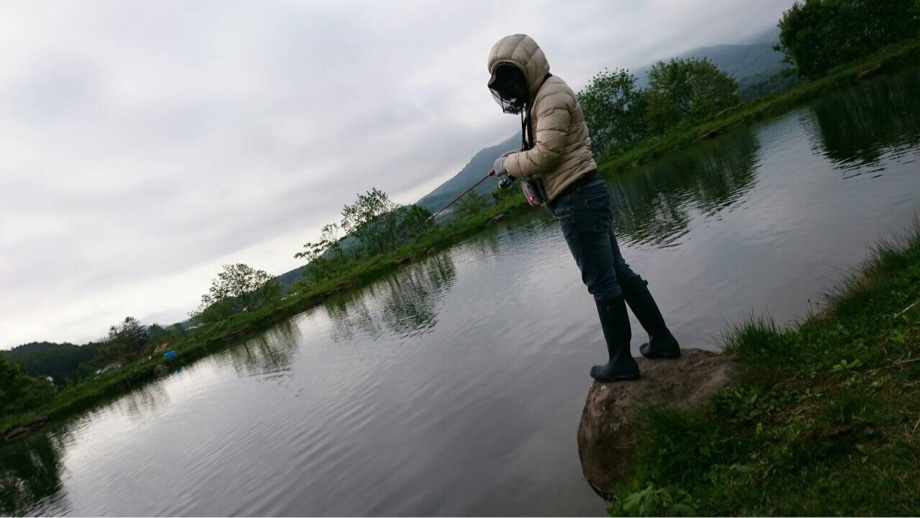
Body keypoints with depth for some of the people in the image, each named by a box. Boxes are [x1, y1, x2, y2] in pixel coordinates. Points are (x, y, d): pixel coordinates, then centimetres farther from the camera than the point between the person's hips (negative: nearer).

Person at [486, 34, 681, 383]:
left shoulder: (552, 95, -11)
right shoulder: (540, 98, 21)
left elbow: (545, 155, -19)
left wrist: (506, 163, -5)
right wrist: (515, 161, 4)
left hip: (578, 198, -10)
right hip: (582, 196, 10)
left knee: (602, 282, -2)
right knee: (618, 272, 14)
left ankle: (621, 362, 9)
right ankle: (662, 340, 23)